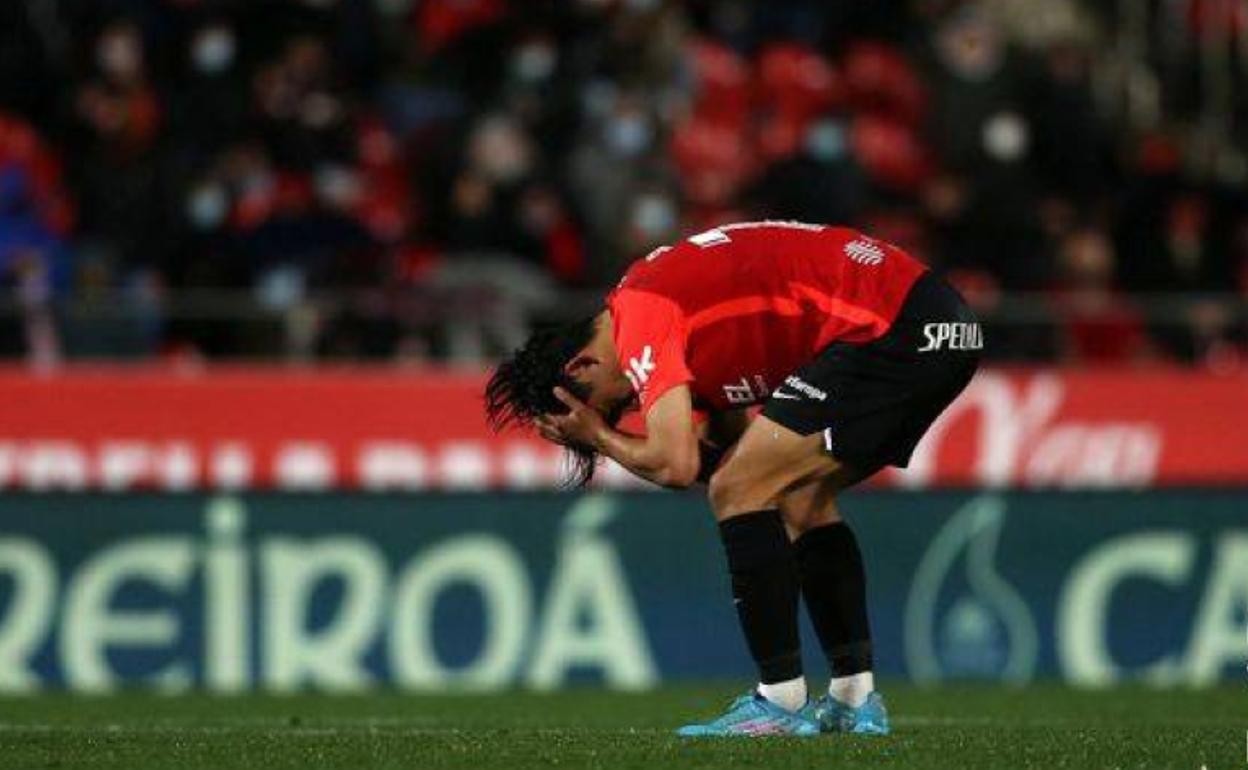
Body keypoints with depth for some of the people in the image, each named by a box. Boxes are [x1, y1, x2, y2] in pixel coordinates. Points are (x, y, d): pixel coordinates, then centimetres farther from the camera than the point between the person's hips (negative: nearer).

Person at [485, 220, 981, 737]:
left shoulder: (639, 316, -8)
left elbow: (676, 466, -15)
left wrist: (600, 436, 3)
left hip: (891, 330, -10)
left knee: (738, 490, -6)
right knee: (800, 498, 22)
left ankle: (782, 702, -6)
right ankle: (855, 699, 20)